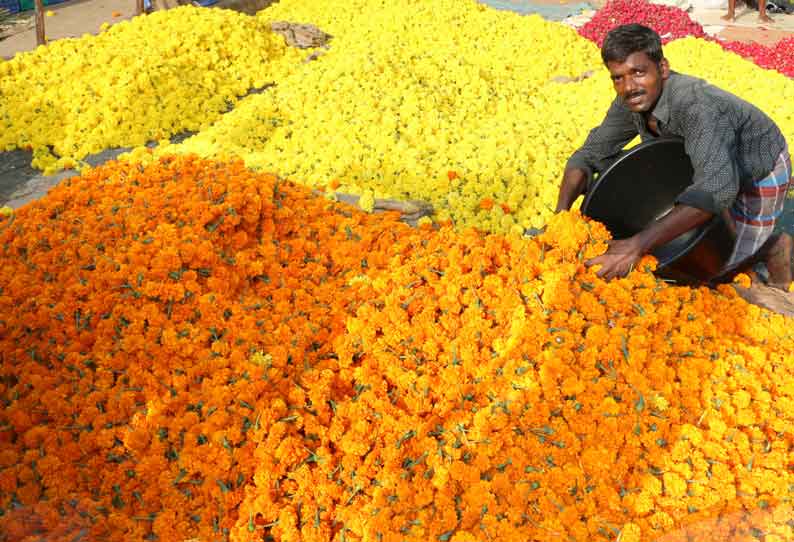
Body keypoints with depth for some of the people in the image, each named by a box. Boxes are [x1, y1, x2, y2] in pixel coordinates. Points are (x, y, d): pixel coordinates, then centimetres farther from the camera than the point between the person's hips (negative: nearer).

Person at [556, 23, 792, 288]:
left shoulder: (696, 105, -42)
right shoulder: (630, 102, -20)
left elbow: (716, 187, -56)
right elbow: (589, 155, -13)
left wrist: (636, 245, -65)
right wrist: (561, 212, -31)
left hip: (759, 174, -6)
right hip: (705, 167, 6)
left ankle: (773, 247, 18)